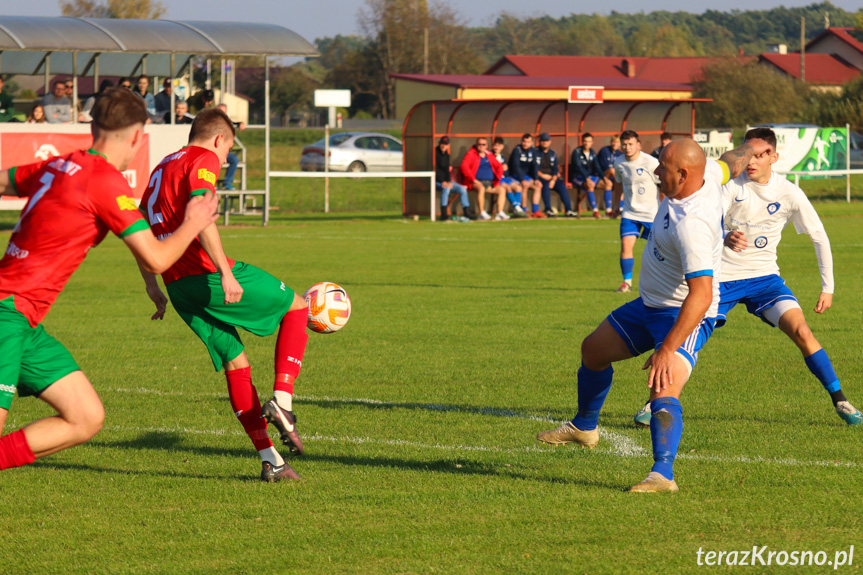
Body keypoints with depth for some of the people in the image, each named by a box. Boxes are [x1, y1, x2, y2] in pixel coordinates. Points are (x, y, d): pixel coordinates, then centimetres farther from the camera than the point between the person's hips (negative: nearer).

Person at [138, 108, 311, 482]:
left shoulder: (162, 168, 23)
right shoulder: (204, 161, -4)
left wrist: (152, 286, 29)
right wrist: (225, 273, -26)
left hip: (178, 286, 8)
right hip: (209, 275, -8)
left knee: (235, 362, 14)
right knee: (296, 307, 10)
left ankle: (269, 460, 8)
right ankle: (281, 400, -7)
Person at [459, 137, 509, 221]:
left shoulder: (489, 155, 18)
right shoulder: (471, 154, 1)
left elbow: (499, 167, 24)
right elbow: (464, 167, -13)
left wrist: (497, 179, 7)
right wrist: (473, 179, -19)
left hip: (489, 183, 6)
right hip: (477, 182, -6)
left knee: (501, 189, -17)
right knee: (481, 188, -38)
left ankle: (499, 213, -23)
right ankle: (482, 213, -37)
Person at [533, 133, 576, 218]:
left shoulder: (553, 154, 15)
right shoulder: (536, 153, 3)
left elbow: (555, 169, 7)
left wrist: (553, 180, -10)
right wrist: (542, 175, -18)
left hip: (552, 177, 4)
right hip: (539, 177, -4)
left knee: (562, 185, -22)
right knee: (546, 185, -35)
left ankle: (568, 210, -28)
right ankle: (548, 210, -38)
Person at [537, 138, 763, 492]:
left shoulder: (691, 225, -36)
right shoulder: (708, 175, -9)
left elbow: (701, 295, -40)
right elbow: (731, 162, 15)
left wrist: (667, 349, -42)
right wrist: (749, 149, 39)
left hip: (686, 316, -11)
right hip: (651, 305, 11)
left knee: (663, 391, -31)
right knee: (594, 350, 24)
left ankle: (663, 474, -41)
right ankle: (584, 428, 45)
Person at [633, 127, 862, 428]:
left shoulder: (788, 193, -9)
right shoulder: (732, 185, -14)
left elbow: (819, 236, 1)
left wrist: (827, 287, -1)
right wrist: (724, 238, -52)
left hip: (764, 276, 1)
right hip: (722, 276, 0)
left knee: (801, 332, -16)